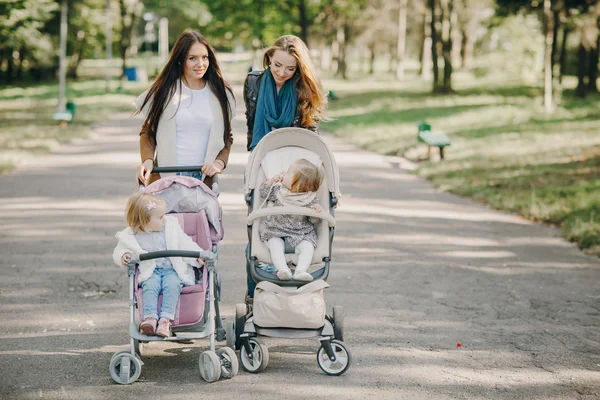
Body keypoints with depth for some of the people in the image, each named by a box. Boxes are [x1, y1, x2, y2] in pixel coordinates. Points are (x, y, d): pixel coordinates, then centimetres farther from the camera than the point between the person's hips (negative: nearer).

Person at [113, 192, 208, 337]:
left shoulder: (171, 227, 4)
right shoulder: (131, 236, 1)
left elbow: (186, 245, 7)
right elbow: (118, 252, 12)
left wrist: (198, 256, -8)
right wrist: (123, 256, -11)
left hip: (174, 270, 0)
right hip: (151, 272, 0)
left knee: (172, 284, -31)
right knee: (150, 285, -32)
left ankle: (165, 320, -36)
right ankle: (150, 317, -38)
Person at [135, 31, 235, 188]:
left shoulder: (219, 93, 8)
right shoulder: (164, 91, 3)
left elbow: (227, 138, 14)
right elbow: (147, 131, 9)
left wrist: (219, 162, -5)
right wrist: (147, 160, -9)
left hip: (204, 179, 2)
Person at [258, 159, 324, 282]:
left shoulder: (310, 198, -7)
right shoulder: (278, 190, 3)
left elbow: (313, 220, -5)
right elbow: (263, 192, 13)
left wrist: (317, 209, -27)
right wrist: (272, 180, -1)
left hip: (301, 233, -1)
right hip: (276, 231, 1)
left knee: (308, 247, -25)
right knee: (275, 245, -26)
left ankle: (301, 270, -38)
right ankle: (282, 268, -42)